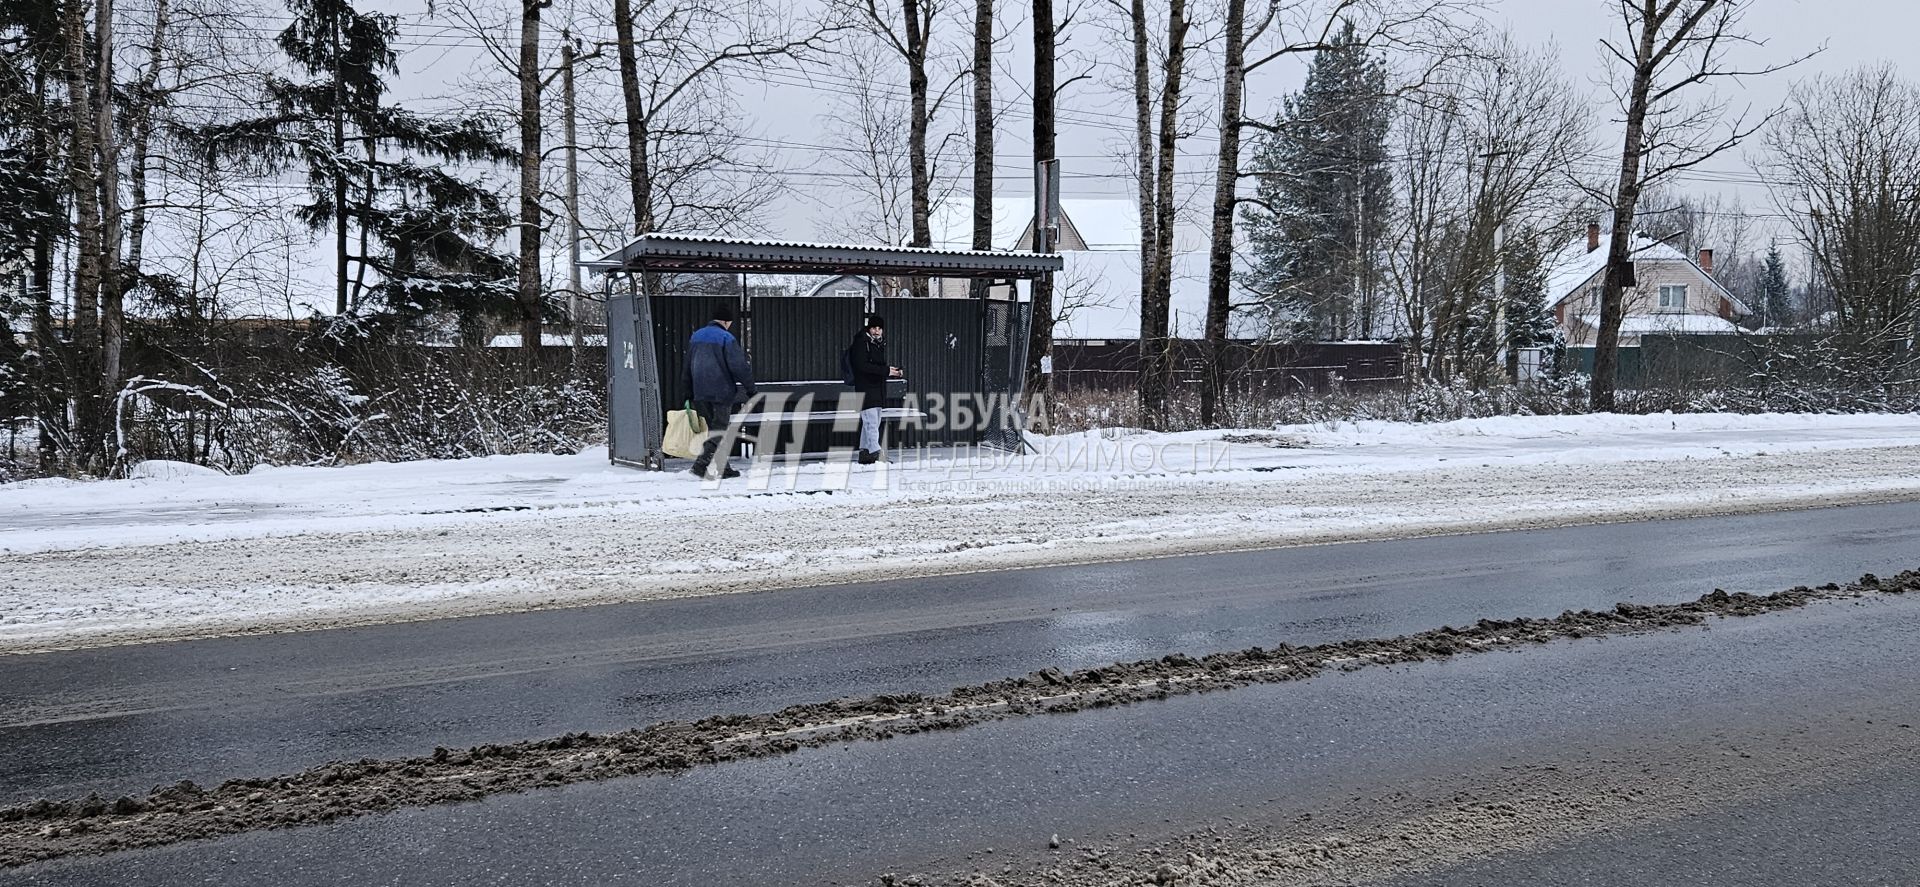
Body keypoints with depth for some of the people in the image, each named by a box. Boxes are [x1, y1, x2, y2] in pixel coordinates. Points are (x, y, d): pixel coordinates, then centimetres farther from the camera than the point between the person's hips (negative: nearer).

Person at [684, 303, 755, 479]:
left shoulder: (696, 337, 12)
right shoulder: (726, 338, -11)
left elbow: (688, 367, 19)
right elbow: (739, 366, -14)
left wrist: (690, 392, 25)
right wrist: (750, 388, -4)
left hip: (701, 394, 7)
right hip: (722, 392, -7)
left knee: (713, 428, 15)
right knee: (721, 429, -2)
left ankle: (722, 467, 18)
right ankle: (702, 463, -16)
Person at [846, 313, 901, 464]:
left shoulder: (880, 344, 17)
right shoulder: (861, 343, -10)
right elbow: (862, 365, -21)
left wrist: (892, 372, 2)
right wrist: (885, 371, -22)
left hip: (878, 390, 9)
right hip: (865, 389, -9)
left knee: (872, 423, 13)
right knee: (871, 423, -14)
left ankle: (864, 453, 21)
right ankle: (876, 453, -20)